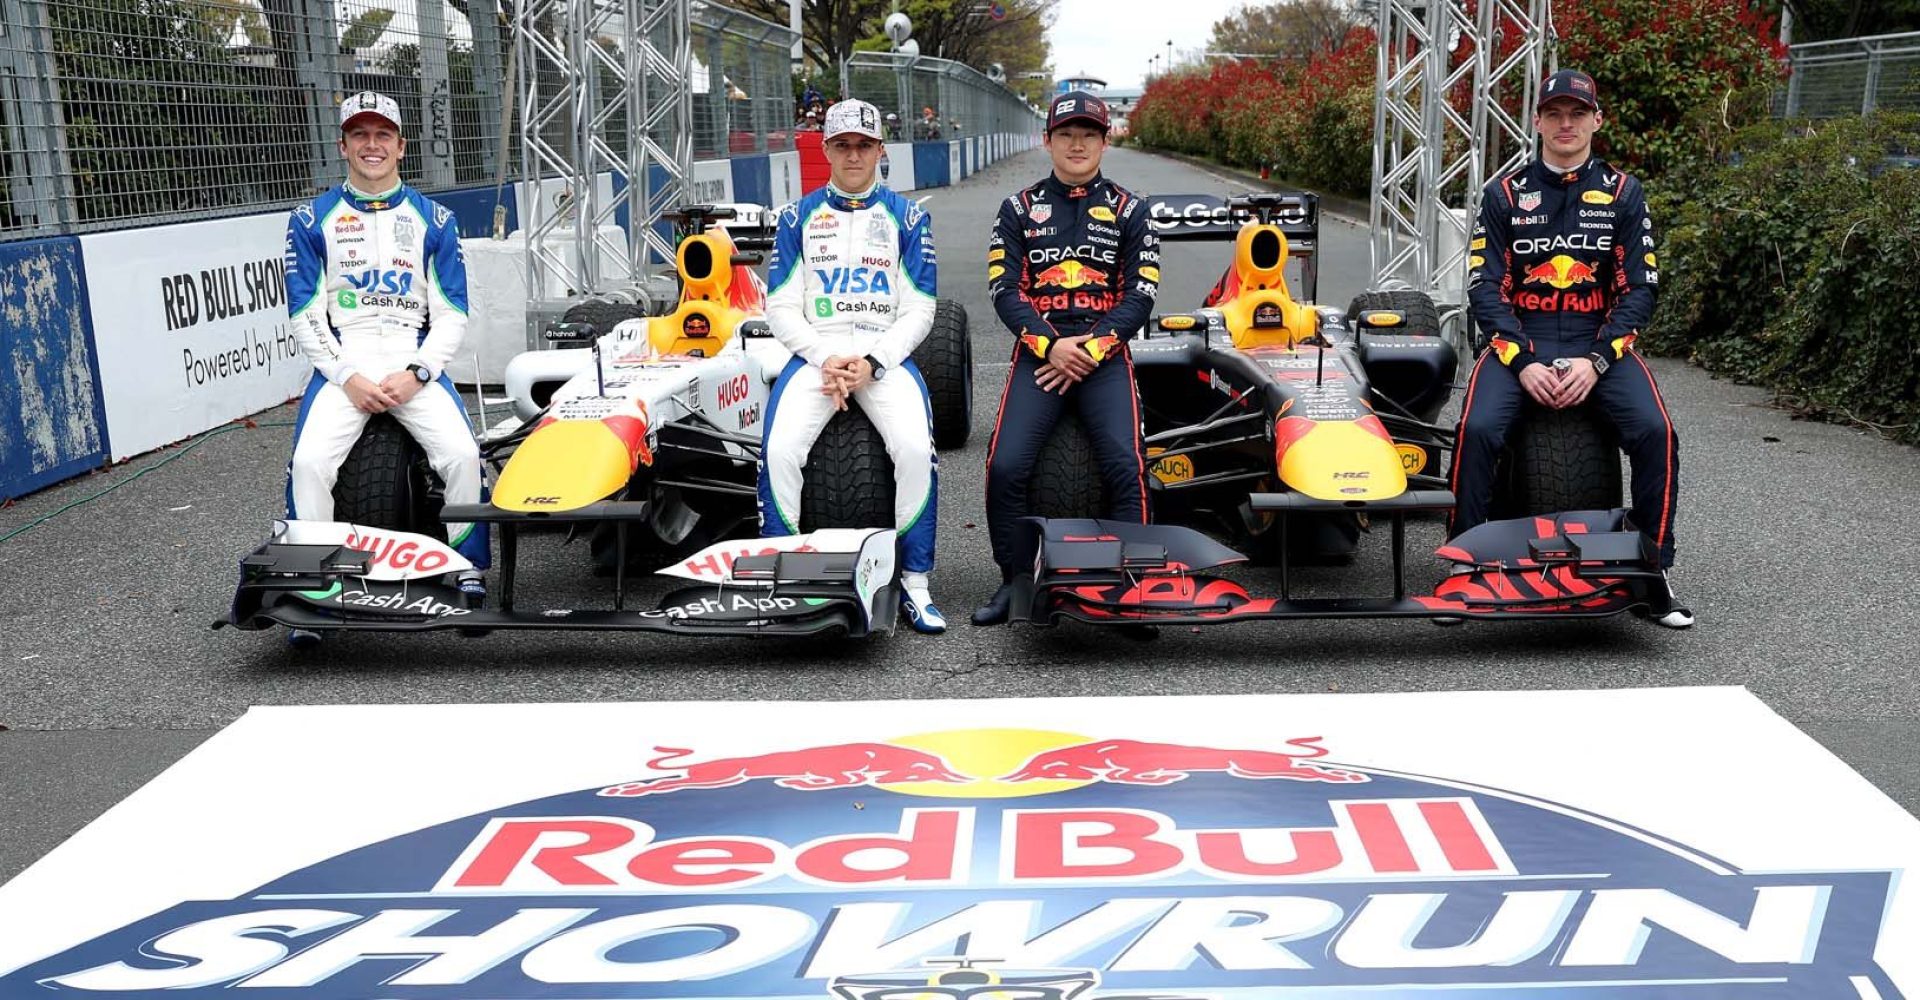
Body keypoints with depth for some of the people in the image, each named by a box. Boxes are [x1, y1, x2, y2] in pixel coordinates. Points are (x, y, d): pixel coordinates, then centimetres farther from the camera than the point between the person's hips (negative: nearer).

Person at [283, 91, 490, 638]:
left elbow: (452, 316, 6)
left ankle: (469, 574, -8)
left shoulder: (434, 220, 11)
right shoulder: (312, 221, 10)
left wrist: (415, 374, -10)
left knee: (462, 453, -26)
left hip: (416, 364, 0)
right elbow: (305, 317, 5)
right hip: (340, 365, 0)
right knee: (309, 462, -25)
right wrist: (348, 378, -11)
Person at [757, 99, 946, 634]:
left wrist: (870, 364, -11)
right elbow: (781, 309, 6)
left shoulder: (907, 217, 9)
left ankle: (915, 584, -15)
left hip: (886, 354, -1)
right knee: (780, 450, -27)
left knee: (915, 449, -29)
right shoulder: (798, 217, 12)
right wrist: (827, 359, -11)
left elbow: (919, 312, 4)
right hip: (814, 353, 1)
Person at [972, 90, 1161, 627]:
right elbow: (1004, 291, 3)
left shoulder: (1128, 210, 11)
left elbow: (1140, 295, 3)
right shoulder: (1020, 208, 12)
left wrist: (1090, 348, -11)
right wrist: (1050, 345, -12)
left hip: (1105, 355, 0)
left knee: (1127, 466, -23)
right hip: (1038, 352, 1)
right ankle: (1014, 582, -3)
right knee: (1005, 464, -19)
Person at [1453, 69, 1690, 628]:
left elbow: (1639, 288, 2)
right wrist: (1523, 363, -14)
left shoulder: (1623, 194, 8)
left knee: (1655, 431, -24)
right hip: (1518, 341, -1)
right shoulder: (1506, 194, 7)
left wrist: (1595, 361, -13)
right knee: (1478, 429, -29)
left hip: (1599, 342, 1)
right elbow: (1485, 287, 0)